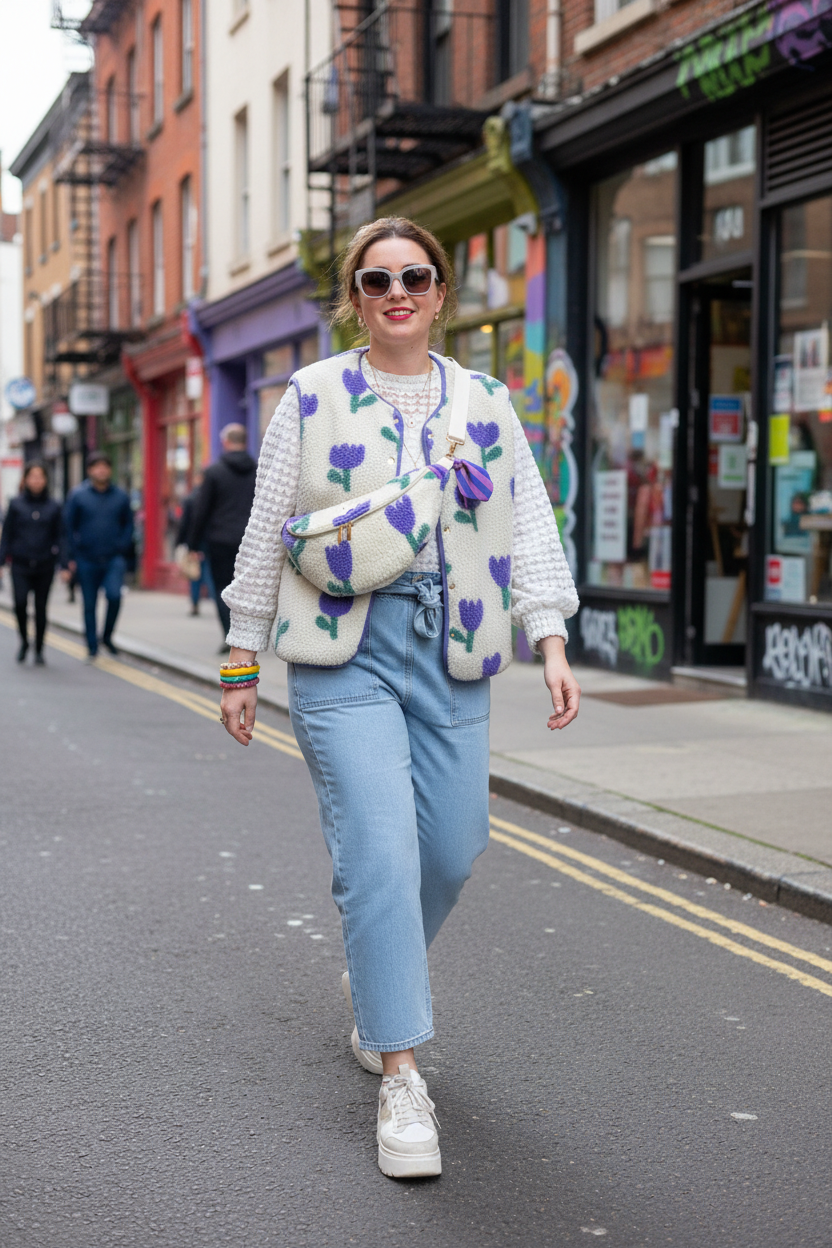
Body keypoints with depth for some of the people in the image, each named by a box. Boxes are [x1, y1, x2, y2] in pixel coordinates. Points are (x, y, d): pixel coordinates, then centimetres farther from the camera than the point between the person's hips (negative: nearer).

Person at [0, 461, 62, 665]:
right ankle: (24, 641, 8)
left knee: (40, 608, 4)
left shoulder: (53, 507, 5)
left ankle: (39, 650, 18)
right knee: (20, 602, -17)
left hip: (45, 566, 1)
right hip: (21, 565, -1)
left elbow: (58, 537, 9)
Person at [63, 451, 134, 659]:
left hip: (114, 559, 0)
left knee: (114, 595, -20)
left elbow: (128, 524, 14)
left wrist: (123, 548, 1)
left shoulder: (120, 496, 6)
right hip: (87, 560, 0)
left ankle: (107, 636, 3)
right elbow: (68, 526, 4)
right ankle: (92, 648, 16)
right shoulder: (78, 496, 1)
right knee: (89, 605, 4)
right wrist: (72, 556, 0)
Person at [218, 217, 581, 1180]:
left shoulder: (485, 405, 11)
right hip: (344, 650, -3)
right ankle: (400, 1077, -4)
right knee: (379, 849, -12)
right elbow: (265, 534, 6)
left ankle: (374, 984, 38)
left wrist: (550, 643, -3)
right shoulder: (313, 398, 5)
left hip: (451, 652, 3)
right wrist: (242, 660, 5)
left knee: (449, 851, 7)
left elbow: (531, 530, 8)